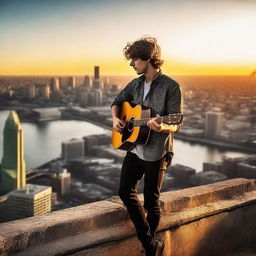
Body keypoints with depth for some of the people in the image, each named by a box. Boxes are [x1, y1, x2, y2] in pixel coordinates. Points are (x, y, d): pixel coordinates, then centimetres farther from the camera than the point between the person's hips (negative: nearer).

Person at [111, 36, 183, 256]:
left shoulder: (171, 87, -13)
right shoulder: (136, 84, 6)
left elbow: (176, 125, -16)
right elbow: (117, 102, 22)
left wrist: (161, 127, -37)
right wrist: (116, 119, 2)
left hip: (155, 153, -6)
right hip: (134, 148, 7)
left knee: (151, 200, 5)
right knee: (125, 191, 6)